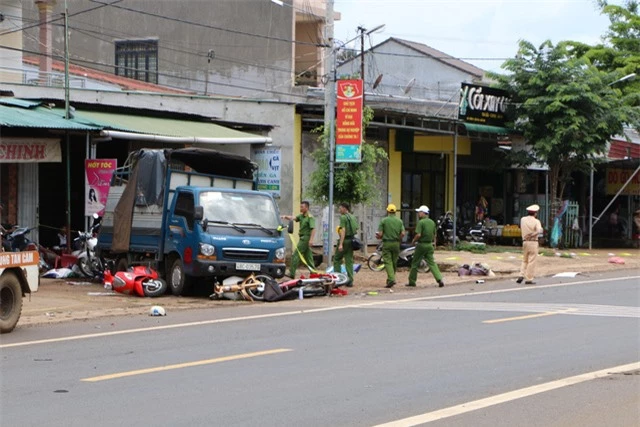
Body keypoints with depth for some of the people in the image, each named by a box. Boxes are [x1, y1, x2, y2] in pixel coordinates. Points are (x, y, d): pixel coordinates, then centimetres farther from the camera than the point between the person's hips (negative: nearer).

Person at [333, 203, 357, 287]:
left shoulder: (343, 217, -12)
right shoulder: (353, 218, 13)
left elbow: (343, 231, -19)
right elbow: (356, 229, 15)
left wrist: (341, 244, -23)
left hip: (345, 240, -7)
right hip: (352, 240, 7)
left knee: (337, 259, 6)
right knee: (349, 260, 8)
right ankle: (350, 281, 4)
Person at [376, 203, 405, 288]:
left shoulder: (383, 220, -5)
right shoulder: (399, 221, 2)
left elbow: (380, 234, -8)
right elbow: (403, 234, -3)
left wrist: (378, 236, 15)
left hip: (386, 243, -3)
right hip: (396, 243, 3)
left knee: (388, 262, -5)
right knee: (394, 262, 13)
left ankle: (391, 279, -20)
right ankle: (391, 278, 21)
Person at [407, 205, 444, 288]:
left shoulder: (421, 222, -14)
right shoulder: (432, 222, 8)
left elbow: (418, 235, -21)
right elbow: (434, 235, 15)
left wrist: (413, 241, -4)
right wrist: (434, 243, 26)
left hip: (421, 244, -6)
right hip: (430, 245, 6)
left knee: (415, 263, 7)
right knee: (432, 263, 5)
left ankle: (412, 281, 15)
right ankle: (439, 279, -11)